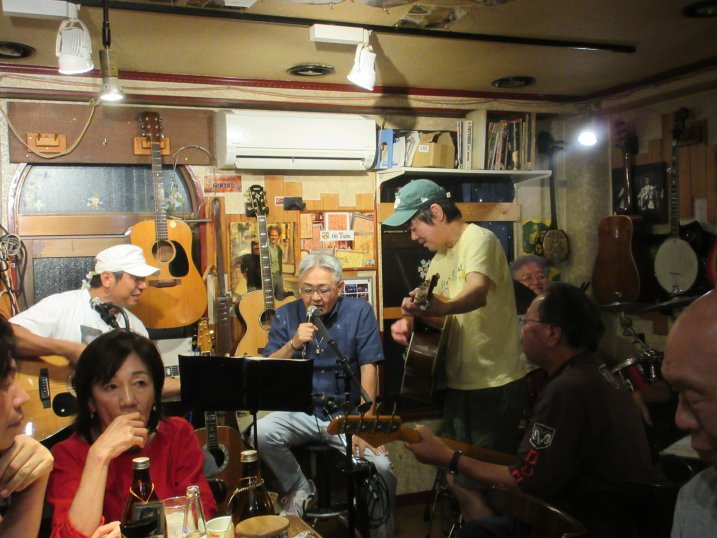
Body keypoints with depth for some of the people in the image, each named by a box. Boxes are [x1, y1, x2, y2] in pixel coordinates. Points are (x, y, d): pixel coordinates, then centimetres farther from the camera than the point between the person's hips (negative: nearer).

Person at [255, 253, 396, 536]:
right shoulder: (286, 316, 2)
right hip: (301, 412, 2)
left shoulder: (359, 312, -3)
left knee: (381, 468, -24)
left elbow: (368, 369, -8)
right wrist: (293, 344, -18)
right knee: (262, 433, -27)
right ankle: (300, 489, 1)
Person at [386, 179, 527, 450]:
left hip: (496, 386, -8)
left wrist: (440, 307, -52)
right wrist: (410, 322, -8)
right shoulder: (439, 261, 13)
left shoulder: (479, 239, -14)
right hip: (459, 384, 8)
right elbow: (432, 315, 13)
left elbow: (478, 292, -33)